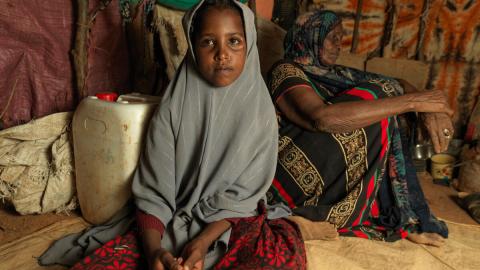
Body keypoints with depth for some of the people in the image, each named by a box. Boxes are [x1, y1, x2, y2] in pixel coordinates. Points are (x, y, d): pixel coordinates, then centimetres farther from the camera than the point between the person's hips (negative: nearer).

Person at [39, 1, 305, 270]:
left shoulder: (260, 110, -5)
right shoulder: (173, 108, -5)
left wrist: (203, 241, -21)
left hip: (238, 222, 1)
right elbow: (153, 190, -7)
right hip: (174, 222, 0)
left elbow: (243, 193, -7)